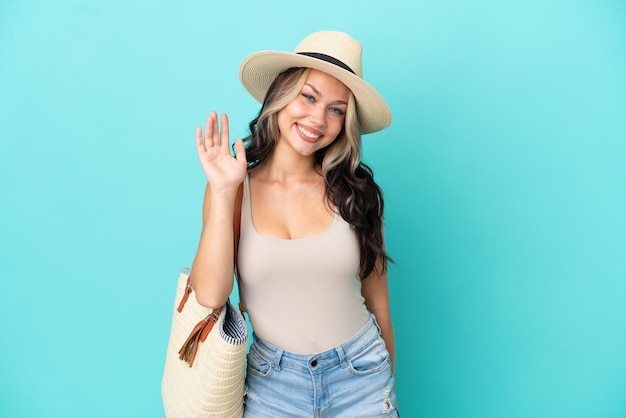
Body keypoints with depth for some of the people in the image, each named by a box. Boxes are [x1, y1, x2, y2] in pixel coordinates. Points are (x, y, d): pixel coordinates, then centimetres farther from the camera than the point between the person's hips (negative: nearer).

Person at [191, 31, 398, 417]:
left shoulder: (355, 192, -6)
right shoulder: (234, 188, -7)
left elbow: (378, 304, 1)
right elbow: (210, 295, -17)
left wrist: (388, 383, 9)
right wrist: (223, 194, -21)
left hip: (361, 374, 0)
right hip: (272, 383, 0)